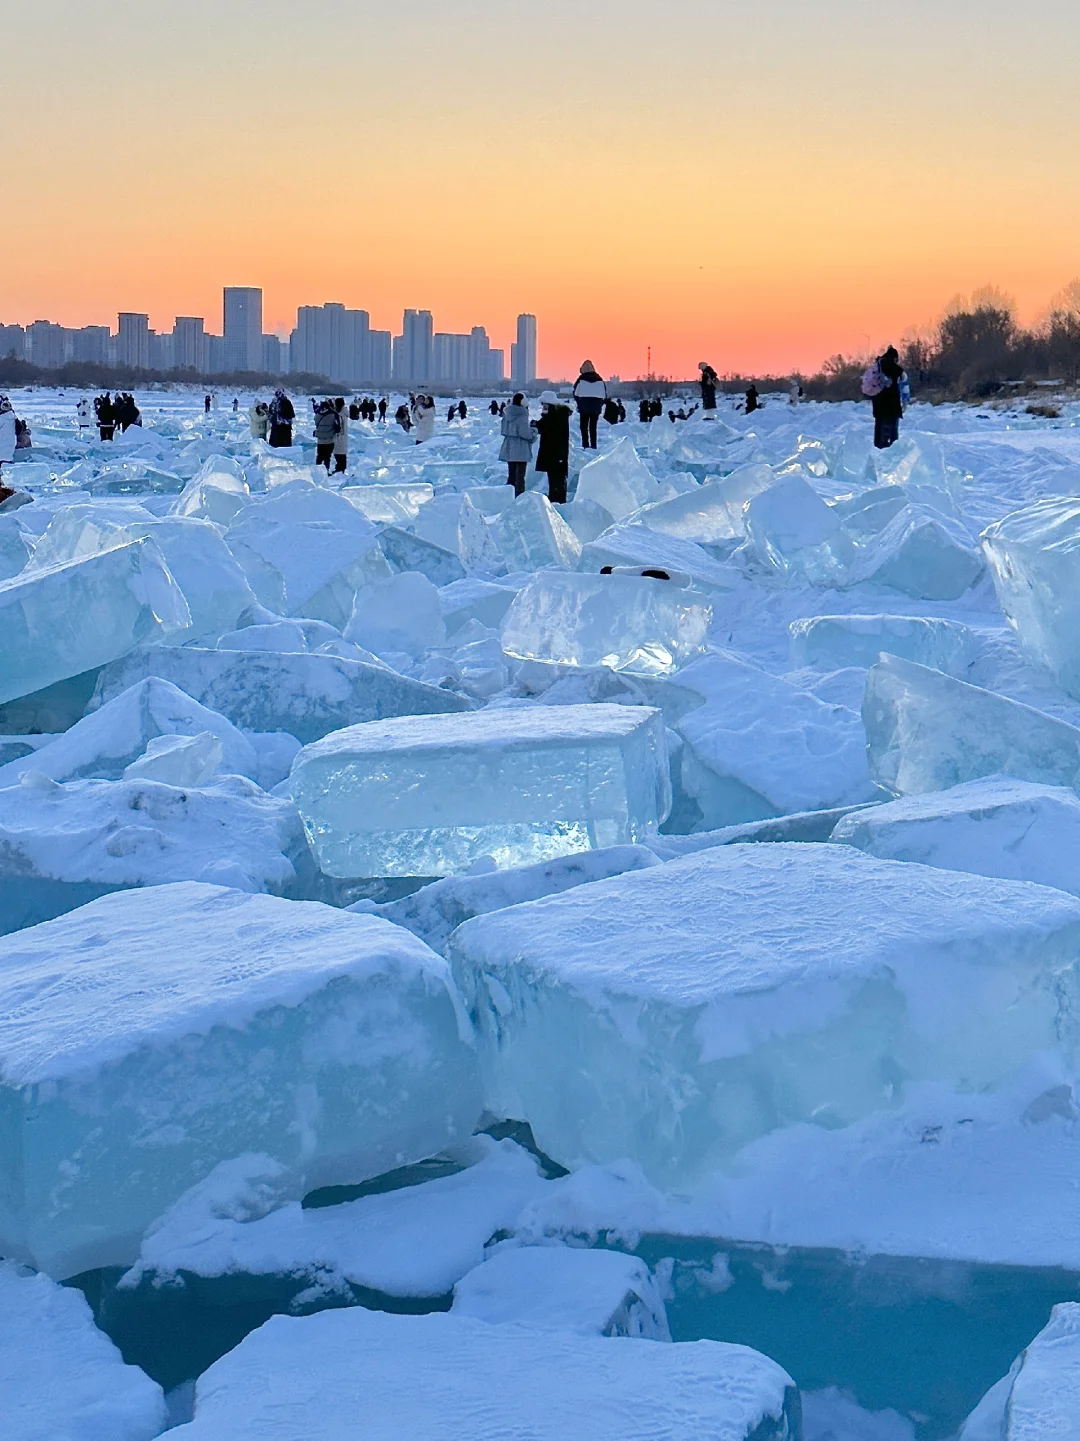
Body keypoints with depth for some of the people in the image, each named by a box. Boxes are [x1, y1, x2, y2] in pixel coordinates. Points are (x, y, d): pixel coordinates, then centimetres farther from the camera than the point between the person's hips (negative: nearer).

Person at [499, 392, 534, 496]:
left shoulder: (507, 415, 6)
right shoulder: (522, 415, -16)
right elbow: (524, 432, -20)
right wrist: (533, 437, -1)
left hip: (509, 448, 7)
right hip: (520, 449, -7)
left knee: (511, 474, 15)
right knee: (520, 475, 0)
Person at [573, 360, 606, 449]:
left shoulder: (581, 378, -6)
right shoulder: (599, 379, 2)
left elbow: (575, 392, -1)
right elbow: (604, 394, 4)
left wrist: (578, 402, 12)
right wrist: (600, 404, 13)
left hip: (584, 406, -3)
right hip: (596, 407, 3)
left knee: (584, 426, 5)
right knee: (593, 427, 11)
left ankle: (586, 445, -5)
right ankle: (593, 446, 7)